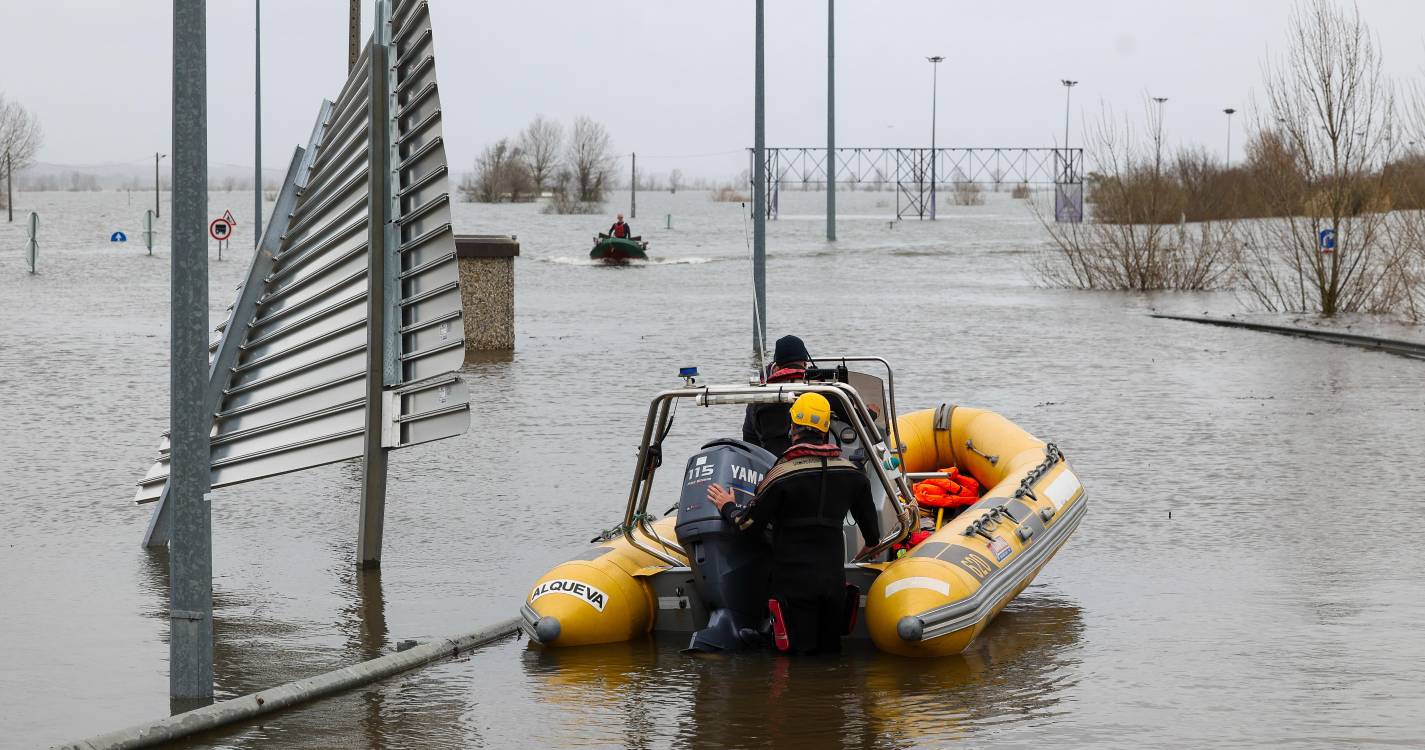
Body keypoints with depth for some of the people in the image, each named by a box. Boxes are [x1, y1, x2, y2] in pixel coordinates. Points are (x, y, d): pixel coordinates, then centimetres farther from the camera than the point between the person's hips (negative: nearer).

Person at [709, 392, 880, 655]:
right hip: (834, 581, 4)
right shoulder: (851, 473, 5)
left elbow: (748, 524, -6)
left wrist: (727, 508, 15)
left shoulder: (782, 474, -11)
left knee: (793, 655, -1)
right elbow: (869, 519, 18)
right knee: (830, 652, 11)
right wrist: (871, 544, 41)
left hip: (793, 582, -4)